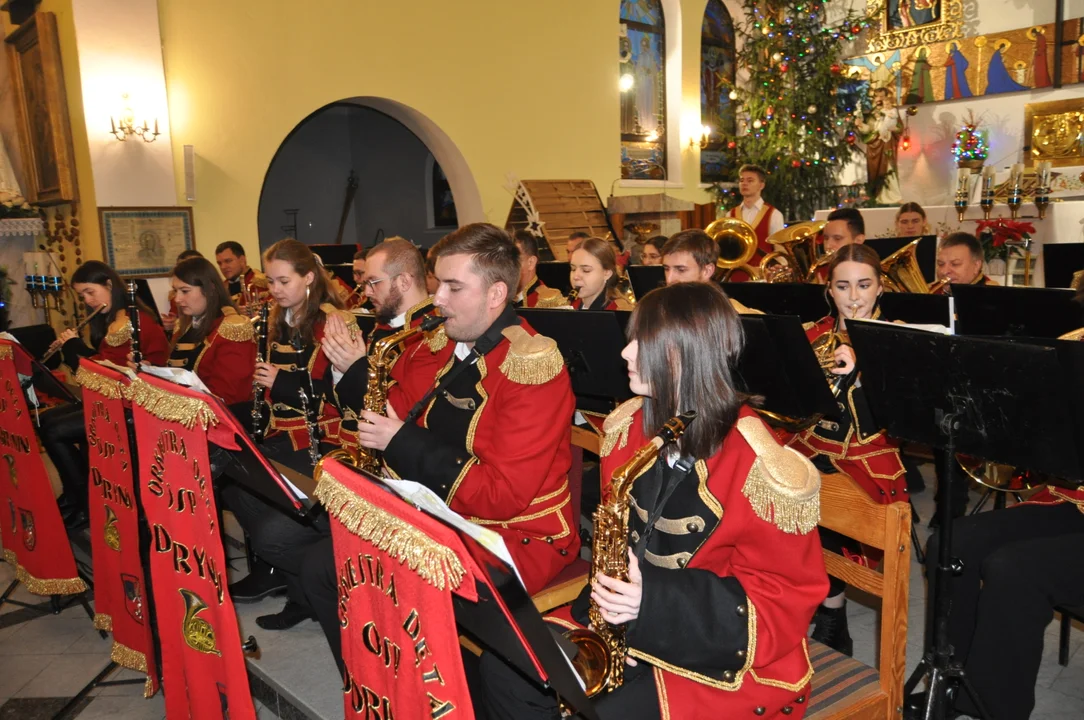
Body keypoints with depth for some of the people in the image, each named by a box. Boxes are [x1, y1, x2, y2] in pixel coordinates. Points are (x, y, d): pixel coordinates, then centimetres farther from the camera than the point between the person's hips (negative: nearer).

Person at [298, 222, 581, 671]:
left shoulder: (532, 368, -19)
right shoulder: (441, 346, 5)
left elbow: (503, 495, -24)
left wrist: (403, 444, -22)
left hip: (517, 539, -8)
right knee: (317, 563, 4)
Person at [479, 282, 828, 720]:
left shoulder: (761, 466, -22)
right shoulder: (630, 426, -1)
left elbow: (788, 596, -16)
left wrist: (660, 598, -26)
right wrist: (611, 593, -7)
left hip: (725, 650, -6)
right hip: (633, 620, 6)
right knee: (503, 667, -7)